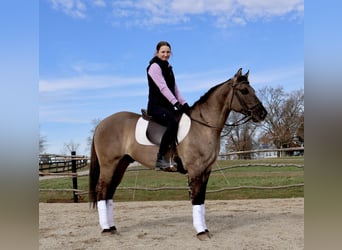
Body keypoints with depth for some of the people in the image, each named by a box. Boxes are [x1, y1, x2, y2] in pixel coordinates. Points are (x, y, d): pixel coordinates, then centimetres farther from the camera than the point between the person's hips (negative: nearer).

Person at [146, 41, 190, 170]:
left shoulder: (168, 68, 21)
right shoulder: (154, 66, -5)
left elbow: (175, 89, 19)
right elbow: (163, 88, -17)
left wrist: (184, 103, 4)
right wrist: (176, 103, -26)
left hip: (168, 106, 9)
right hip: (156, 106, -9)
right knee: (173, 122, -35)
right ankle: (160, 158, -32)